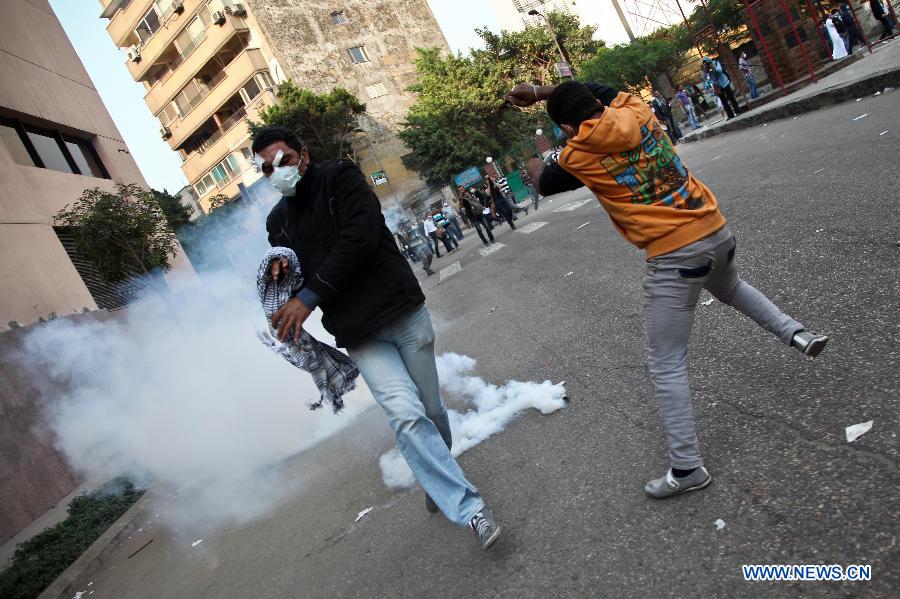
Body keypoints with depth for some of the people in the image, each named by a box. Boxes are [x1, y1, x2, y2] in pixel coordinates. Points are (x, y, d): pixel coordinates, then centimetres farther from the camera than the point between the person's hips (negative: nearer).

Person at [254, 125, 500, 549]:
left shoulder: (341, 178, -1)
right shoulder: (278, 221, 15)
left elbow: (359, 240, -16)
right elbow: (298, 278, 20)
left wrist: (309, 297, -16)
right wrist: (282, 274, -6)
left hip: (403, 311, -2)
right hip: (360, 335, 2)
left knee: (430, 411, 8)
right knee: (406, 414, -17)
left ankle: (438, 483, 36)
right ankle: (468, 508, -9)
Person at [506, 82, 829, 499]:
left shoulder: (578, 155, -9)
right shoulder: (635, 110, 5)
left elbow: (544, 183, 12)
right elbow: (594, 90, 25)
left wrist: (532, 164, 32)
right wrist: (538, 93, 23)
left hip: (673, 256, -7)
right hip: (716, 229, 7)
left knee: (667, 367, 3)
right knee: (730, 288, 42)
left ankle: (686, 467, 8)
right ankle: (794, 332, 30)